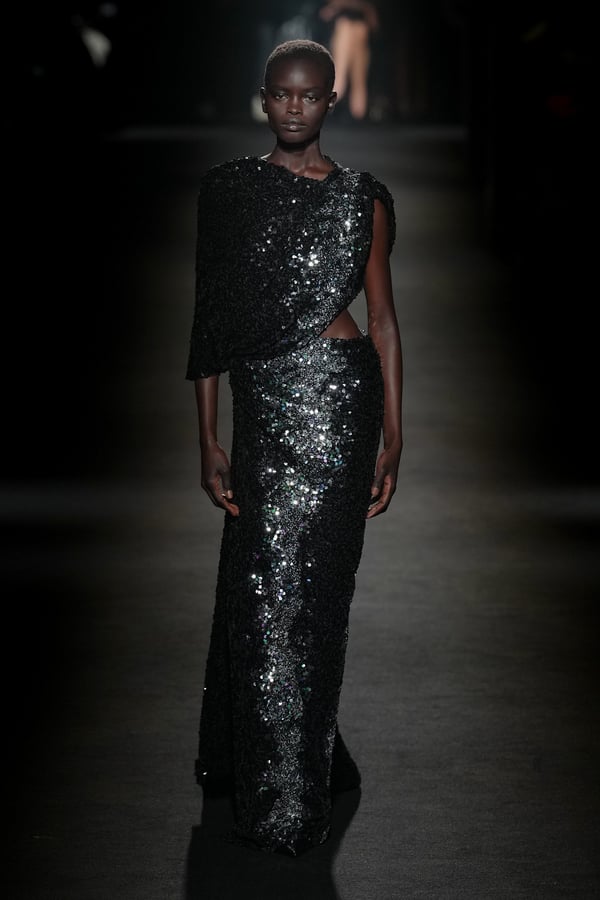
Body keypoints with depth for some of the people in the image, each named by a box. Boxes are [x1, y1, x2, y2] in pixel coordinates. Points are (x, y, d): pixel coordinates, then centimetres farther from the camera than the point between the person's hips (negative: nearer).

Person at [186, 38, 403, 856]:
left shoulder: (363, 198, 4)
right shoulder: (228, 188, 6)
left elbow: (383, 318, 5)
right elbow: (209, 318, 5)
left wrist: (392, 438, -1)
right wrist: (208, 437, 1)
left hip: (339, 397, -2)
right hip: (261, 404, 2)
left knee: (306, 589, 0)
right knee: (258, 587, 4)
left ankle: (290, 797, 11)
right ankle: (257, 766, 22)